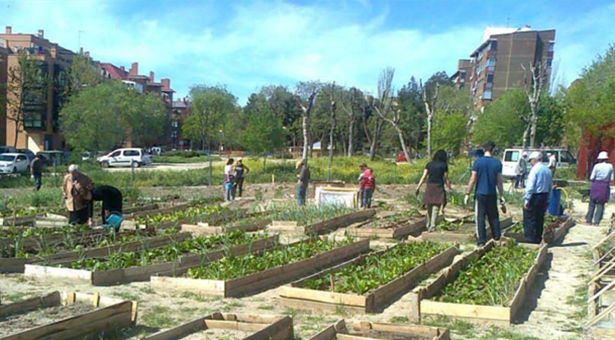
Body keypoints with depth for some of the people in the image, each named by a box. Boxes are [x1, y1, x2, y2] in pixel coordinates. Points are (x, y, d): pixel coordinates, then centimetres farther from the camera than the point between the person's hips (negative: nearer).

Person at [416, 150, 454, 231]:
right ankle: (432, 225, -12)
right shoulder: (444, 165, 0)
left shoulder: (429, 164, 6)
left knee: (429, 207, 13)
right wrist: (450, 188, 17)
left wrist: (418, 188, 2)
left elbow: (424, 177, 1)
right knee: (436, 208, -2)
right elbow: (446, 179, 3)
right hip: (439, 188, -2)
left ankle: (428, 225, 25)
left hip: (429, 187, 2)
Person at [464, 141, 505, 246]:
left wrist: (467, 194, -1)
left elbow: (473, 180, -7)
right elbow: (499, 181, 2)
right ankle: (497, 237, 19)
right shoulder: (497, 163, -1)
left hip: (480, 194, -2)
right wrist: (501, 196, 10)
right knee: (494, 216, 15)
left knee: (480, 217, 1)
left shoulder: (478, 162, -7)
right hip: (492, 194, 2)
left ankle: (481, 240, 0)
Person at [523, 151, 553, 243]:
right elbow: (550, 186, 13)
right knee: (540, 218, 14)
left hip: (534, 196, -8)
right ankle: (538, 238, 20)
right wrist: (547, 199, 18)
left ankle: (530, 238, -1)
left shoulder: (535, 169, -14)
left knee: (529, 218, 0)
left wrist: (527, 199, -17)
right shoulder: (547, 170, 9)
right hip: (544, 197, 8)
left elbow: (530, 186, -18)